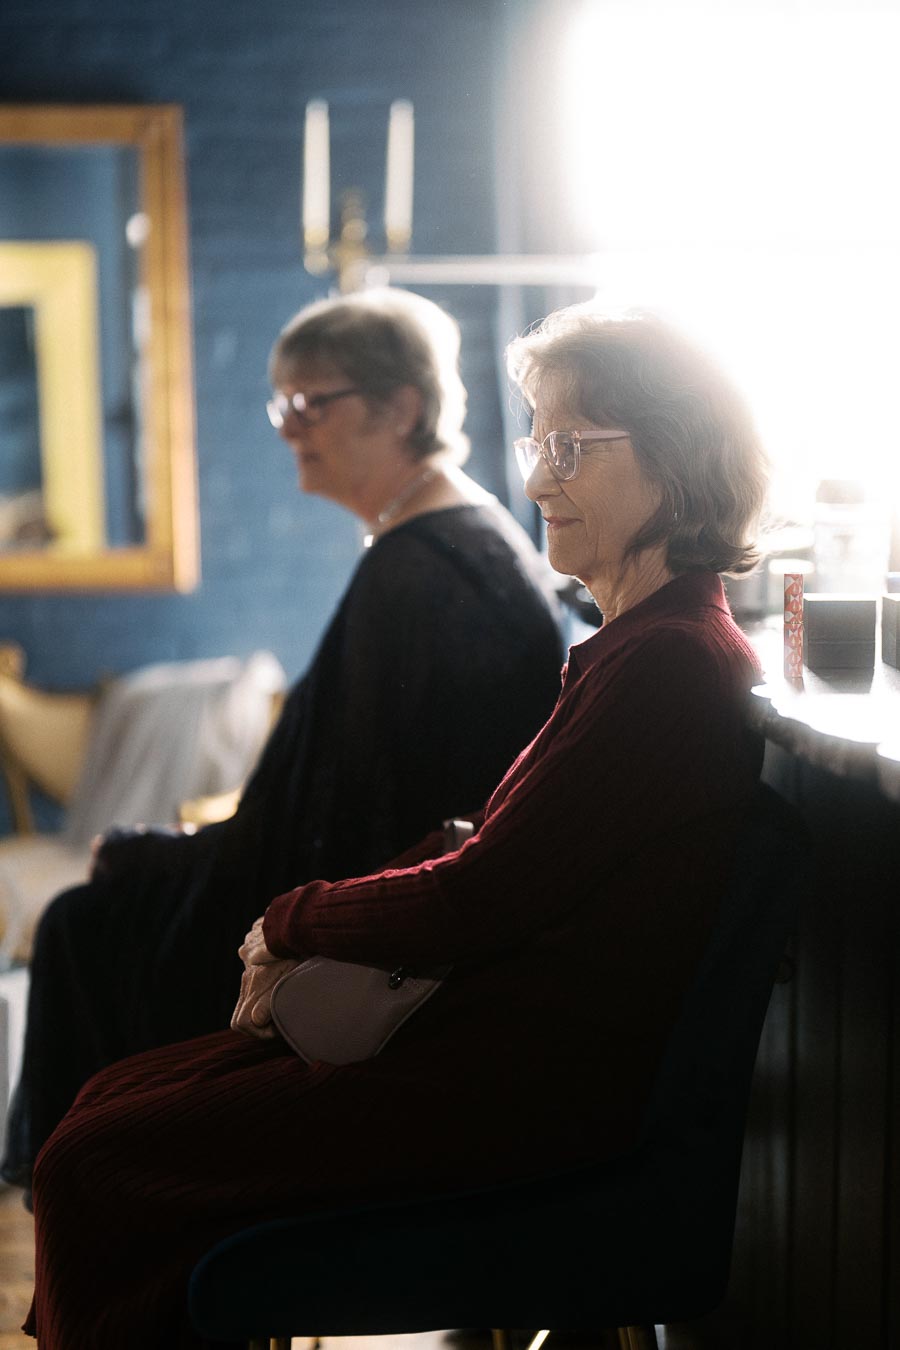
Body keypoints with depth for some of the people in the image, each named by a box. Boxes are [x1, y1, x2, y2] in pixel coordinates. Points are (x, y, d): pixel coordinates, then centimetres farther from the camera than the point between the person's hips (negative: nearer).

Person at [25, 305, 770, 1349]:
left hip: (537, 1087, -10)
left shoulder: (670, 661, -19)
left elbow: (481, 898, -20)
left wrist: (291, 922, -3)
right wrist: (311, 950, 1)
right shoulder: (631, 645, 14)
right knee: (111, 1100, 8)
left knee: (92, 1169, -12)